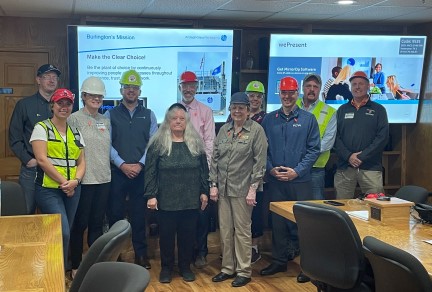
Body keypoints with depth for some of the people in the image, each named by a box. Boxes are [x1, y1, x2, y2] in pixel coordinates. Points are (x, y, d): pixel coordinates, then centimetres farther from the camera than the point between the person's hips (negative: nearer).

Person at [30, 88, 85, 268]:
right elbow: (42, 159, -13)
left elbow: (81, 162, 11)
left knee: (65, 233, 9)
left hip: (72, 190, 5)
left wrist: (75, 181, -9)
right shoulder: (42, 128, -2)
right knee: (63, 233, -15)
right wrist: (63, 181, -15)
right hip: (48, 189, -5)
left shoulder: (75, 132, 13)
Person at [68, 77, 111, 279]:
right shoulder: (75, 119, -7)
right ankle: (75, 266, 17)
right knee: (80, 224, 4)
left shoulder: (105, 120, 11)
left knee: (97, 223, 12)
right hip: (84, 179, -5)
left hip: (103, 179, 5)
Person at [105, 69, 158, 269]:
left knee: (139, 215, 5)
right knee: (115, 214, 4)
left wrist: (140, 164, -10)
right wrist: (122, 165, -12)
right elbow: (107, 144, -2)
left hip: (141, 173, 1)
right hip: (117, 172, 0)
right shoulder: (110, 115, 6)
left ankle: (141, 254, 14)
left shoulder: (148, 115, 9)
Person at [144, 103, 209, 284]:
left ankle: (185, 267, 26)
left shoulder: (196, 143, 5)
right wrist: (151, 195, -10)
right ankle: (166, 267, 24)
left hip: (191, 200, 2)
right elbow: (150, 172, -5)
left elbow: (203, 169, 9)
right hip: (166, 200, -2)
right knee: (166, 235, 8)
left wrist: (204, 192, 4)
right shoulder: (158, 143, -4)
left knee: (187, 235, 10)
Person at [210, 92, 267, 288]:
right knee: (225, 230, 10)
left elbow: (260, 161, -8)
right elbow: (214, 158, 11)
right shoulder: (224, 130, 10)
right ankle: (228, 268, 23)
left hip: (242, 189, -5)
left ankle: (244, 271, 13)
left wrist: (253, 188, -13)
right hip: (223, 188, 5)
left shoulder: (256, 130, -5)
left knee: (242, 230, 1)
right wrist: (213, 184, 4)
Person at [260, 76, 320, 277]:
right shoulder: (269, 119, 8)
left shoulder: (308, 119, 1)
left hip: (300, 180, -2)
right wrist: (271, 168, -8)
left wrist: (297, 171, -12)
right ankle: (279, 260, 20)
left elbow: (314, 150, -3)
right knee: (277, 221, 8)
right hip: (275, 180, 2)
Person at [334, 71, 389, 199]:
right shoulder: (342, 110, 14)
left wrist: (362, 156, -12)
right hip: (344, 167, 2)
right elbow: (335, 137, 5)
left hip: (371, 167, -2)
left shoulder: (378, 110, 7)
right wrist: (348, 156, -10)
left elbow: (382, 137, -3)